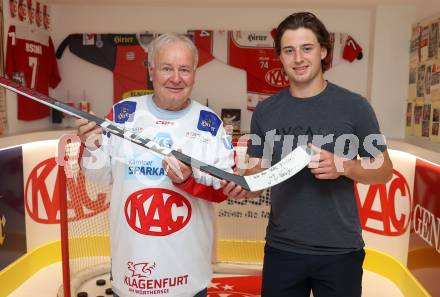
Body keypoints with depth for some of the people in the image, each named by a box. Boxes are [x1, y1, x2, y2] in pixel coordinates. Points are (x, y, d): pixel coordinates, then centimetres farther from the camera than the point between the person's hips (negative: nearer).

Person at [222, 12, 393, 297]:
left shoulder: (354, 106, -6)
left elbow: (384, 170, -1)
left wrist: (343, 166, -20)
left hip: (340, 251, -2)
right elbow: (258, 172, 5)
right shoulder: (265, 111, 1)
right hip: (281, 249, 2)